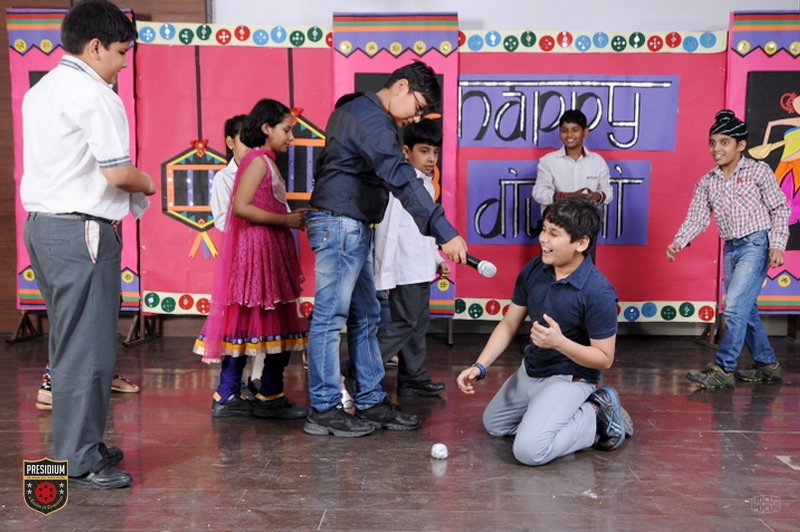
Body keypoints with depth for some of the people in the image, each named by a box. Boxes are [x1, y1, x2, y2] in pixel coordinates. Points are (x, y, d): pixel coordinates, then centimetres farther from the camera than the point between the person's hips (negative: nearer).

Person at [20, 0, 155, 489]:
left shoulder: (41, 91, 17)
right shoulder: (95, 95, -13)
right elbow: (118, 173, -18)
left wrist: (108, 204, 14)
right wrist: (148, 184, 2)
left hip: (42, 224, 10)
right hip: (81, 231, -10)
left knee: (70, 342, 16)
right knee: (88, 347, -2)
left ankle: (79, 443, 27)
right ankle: (79, 461, 6)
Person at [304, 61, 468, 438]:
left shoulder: (355, 111, 18)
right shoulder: (372, 120, -15)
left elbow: (325, 166, 23)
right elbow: (403, 180, -28)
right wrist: (445, 233, -33)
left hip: (353, 228, 11)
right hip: (341, 226, -11)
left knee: (365, 317, 11)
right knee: (330, 318, -5)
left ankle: (371, 402, 17)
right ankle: (323, 411, 3)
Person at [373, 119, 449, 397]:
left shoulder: (427, 185, 15)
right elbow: (387, 229, -17)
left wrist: (438, 259, 22)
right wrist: (384, 273, -19)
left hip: (421, 268, 9)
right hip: (403, 269, -9)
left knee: (419, 322, 13)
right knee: (404, 322, -9)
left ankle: (413, 377, 22)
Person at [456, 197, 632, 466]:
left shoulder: (599, 292, -28)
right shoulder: (533, 271, -10)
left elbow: (604, 359, -21)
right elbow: (509, 324, -1)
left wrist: (559, 342, -36)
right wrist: (479, 366, -12)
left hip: (570, 377, -7)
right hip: (530, 369, 8)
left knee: (529, 450, -23)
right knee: (493, 424, 24)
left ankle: (594, 418, 0)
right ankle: (572, 414, 24)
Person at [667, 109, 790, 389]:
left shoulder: (758, 171, -3)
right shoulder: (707, 182, 8)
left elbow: (779, 209, -2)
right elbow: (697, 217, 1)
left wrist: (777, 244, -13)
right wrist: (678, 241, -16)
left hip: (756, 245, -6)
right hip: (730, 249, 6)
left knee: (734, 307, -15)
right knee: (746, 309, 13)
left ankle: (724, 369, -7)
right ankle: (767, 365, 28)